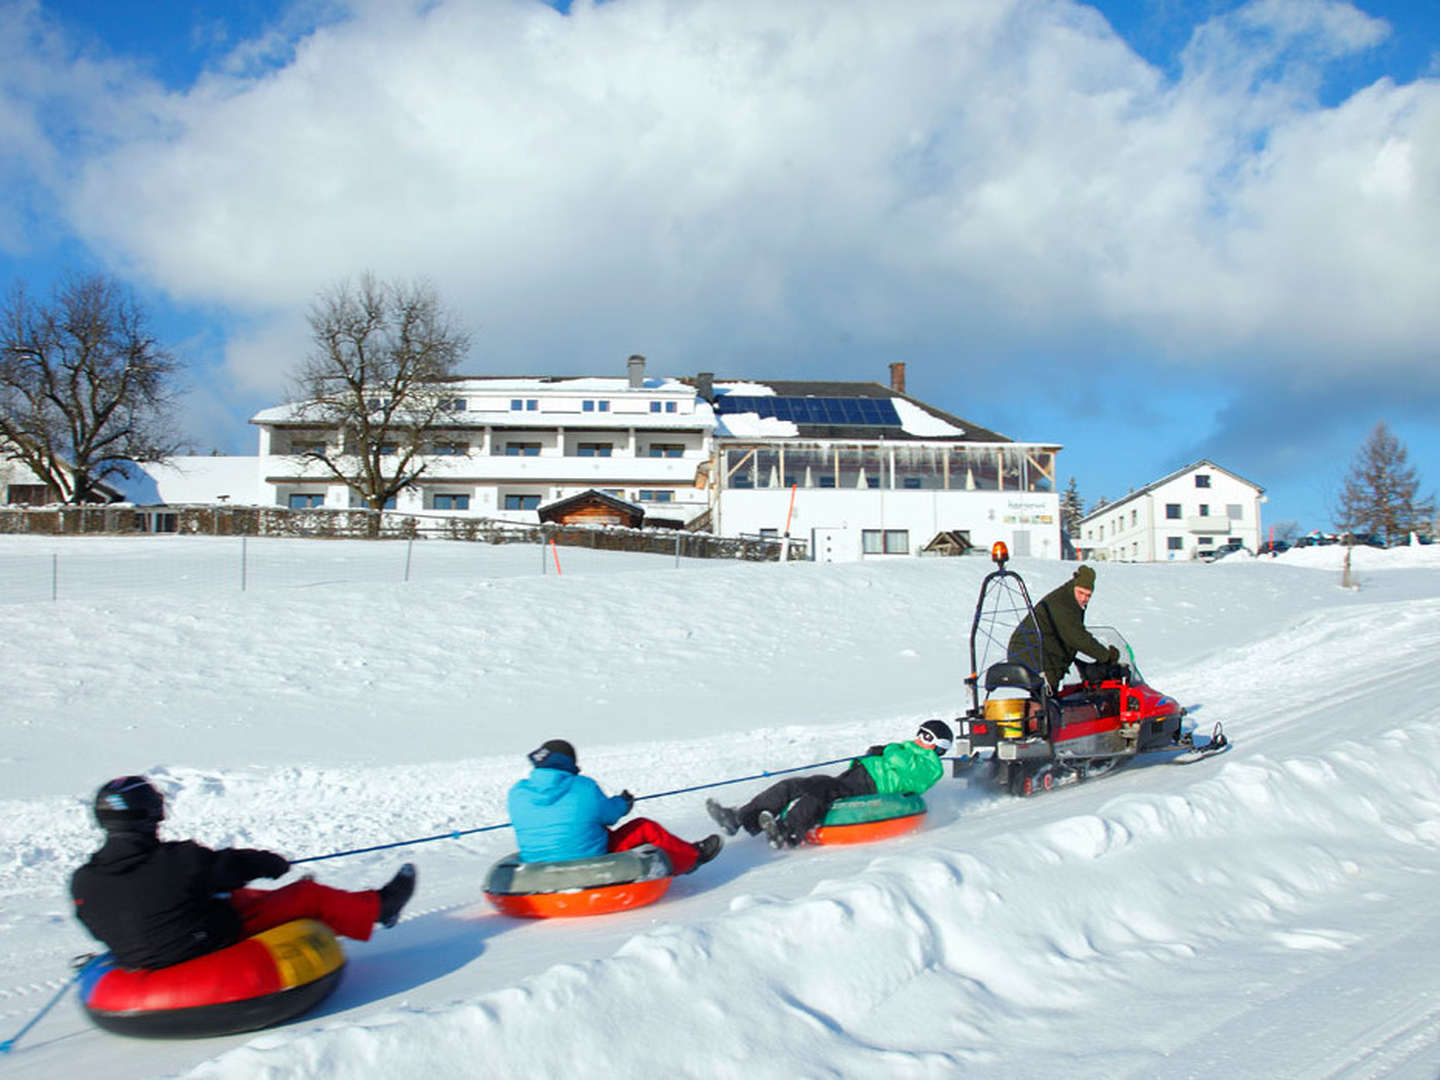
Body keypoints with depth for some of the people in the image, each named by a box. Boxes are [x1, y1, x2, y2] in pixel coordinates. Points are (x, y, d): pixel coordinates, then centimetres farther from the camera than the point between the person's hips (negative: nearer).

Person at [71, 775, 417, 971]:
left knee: (236, 895, 30)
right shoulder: (180, 859, -28)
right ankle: (378, 907, 28)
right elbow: (236, 865, -12)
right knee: (308, 895, 6)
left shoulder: (83, 883, -14)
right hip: (210, 947, -7)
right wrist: (273, 862, 10)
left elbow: (99, 928, 3)